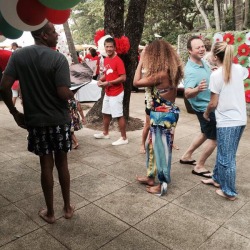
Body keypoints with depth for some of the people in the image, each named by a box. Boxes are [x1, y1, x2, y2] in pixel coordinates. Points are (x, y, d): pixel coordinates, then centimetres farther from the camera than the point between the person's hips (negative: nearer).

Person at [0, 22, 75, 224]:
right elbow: (63, 93, -20)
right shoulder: (59, 58, -13)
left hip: (35, 121, 2)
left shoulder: (18, 56, -1)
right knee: (62, 164, 13)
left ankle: (50, 212, 24)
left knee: (46, 165, 12)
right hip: (59, 120, -2)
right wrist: (73, 94, 2)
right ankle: (67, 207, 28)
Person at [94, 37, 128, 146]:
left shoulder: (118, 61, -18)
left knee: (119, 115, -2)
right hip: (107, 92, 9)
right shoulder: (105, 60, 8)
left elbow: (123, 78, -22)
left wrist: (109, 83, -22)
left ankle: (124, 138, 9)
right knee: (105, 113, 19)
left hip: (116, 93, -9)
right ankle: (105, 133, 37)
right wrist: (101, 80, 1)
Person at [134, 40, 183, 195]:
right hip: (167, 113, 9)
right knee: (153, 145, 20)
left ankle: (163, 184, 19)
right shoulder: (171, 71, 4)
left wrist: (141, 61, -7)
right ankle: (151, 177, 34)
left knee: (162, 148, 3)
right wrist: (144, 64, 10)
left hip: (163, 115, -9)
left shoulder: (161, 74, -23)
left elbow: (136, 82, -16)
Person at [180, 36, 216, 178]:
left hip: (209, 105, 10)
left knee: (205, 133, 23)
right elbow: (187, 93, -44)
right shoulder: (191, 71, -29)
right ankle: (199, 167, 12)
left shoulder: (203, 61, 0)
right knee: (214, 138, -1)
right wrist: (197, 89, -62)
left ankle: (187, 156, 35)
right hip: (206, 108, -10)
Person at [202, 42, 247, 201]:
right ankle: (217, 178, 40)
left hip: (227, 122, -7)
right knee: (223, 152, 23)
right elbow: (246, 73, 32)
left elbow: (213, 103, -11)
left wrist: (206, 113, 8)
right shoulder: (238, 69, 5)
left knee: (227, 158, 6)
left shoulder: (216, 75, -14)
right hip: (240, 120, 7)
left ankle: (229, 192, 20)